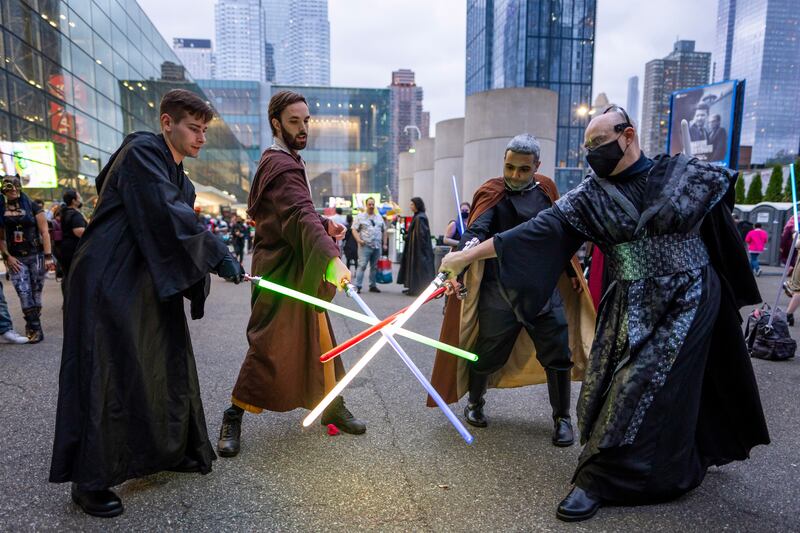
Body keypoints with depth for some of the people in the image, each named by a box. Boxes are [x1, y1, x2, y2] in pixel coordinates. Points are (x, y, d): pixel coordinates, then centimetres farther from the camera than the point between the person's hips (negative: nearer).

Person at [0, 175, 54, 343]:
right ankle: (35, 329, -2)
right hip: (15, 259, 1)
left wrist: (48, 256, -9)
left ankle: (32, 327, 14)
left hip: (36, 255, -1)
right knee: (24, 294, -8)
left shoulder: (32, 206, 1)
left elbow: (44, 232, -3)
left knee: (35, 293, 2)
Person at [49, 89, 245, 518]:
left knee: (170, 366, 13)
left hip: (152, 285, 9)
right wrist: (218, 255, -24)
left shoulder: (177, 174, 16)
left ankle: (172, 450, 29)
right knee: (108, 377, -3)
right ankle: (89, 482, 12)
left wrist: (213, 262, 2)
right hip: (110, 282, -9)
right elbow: (169, 217, -24)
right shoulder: (142, 151, -12)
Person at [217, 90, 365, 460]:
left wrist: (325, 224, 4)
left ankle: (331, 406, 25)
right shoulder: (280, 165, -16)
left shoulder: (286, 161, 17)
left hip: (299, 270, 10)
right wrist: (331, 257, -45)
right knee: (271, 344, -5)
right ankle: (234, 417, 11)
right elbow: (301, 215, -33)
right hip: (280, 269, -10)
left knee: (318, 338, 13)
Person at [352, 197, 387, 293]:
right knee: (362, 266, -11)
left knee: (374, 267, 10)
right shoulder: (360, 216, 3)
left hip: (377, 246, 5)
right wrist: (359, 239, -17)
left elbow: (384, 231, 18)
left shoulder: (379, 217, 16)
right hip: (365, 246, -4)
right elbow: (354, 229, -3)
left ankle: (373, 285, 19)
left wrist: (385, 244, 11)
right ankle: (358, 286, -9)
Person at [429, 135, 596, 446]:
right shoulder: (492, 194, -6)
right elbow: (475, 232, -24)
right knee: (488, 354, 4)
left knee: (557, 354, 3)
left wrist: (571, 272, 22)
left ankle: (562, 419, 22)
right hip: (500, 291, -3)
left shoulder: (546, 190, 7)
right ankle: (475, 403, 32)